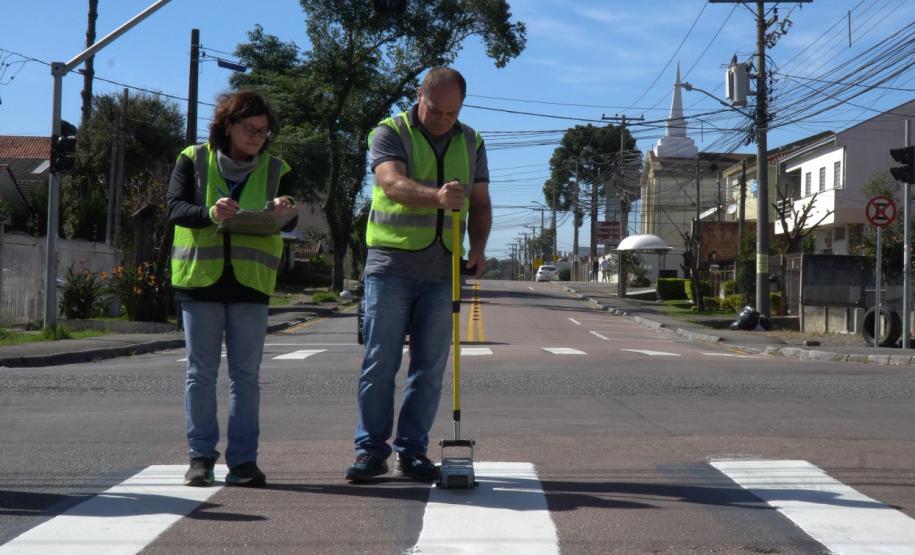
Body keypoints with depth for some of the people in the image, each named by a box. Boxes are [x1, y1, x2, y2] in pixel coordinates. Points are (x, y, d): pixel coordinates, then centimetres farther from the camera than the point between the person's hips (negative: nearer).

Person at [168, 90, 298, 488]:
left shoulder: (276, 169, 10)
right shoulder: (193, 160, 5)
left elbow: (289, 222, 2)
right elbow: (175, 207, -4)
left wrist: (282, 213, -22)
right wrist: (209, 213, -24)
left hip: (250, 283, 1)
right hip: (200, 279, -1)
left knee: (246, 375, 3)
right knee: (201, 373, 4)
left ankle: (243, 459, 8)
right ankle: (201, 456, 11)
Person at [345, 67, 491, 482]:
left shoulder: (471, 143, 15)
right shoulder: (390, 133, -1)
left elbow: (480, 203, 14)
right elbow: (394, 183, -19)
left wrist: (478, 247, -5)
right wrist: (437, 196, -38)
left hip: (442, 272, 4)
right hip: (391, 265, -4)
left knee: (430, 366, 5)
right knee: (380, 362, -2)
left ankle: (412, 450, 14)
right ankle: (371, 450, 6)